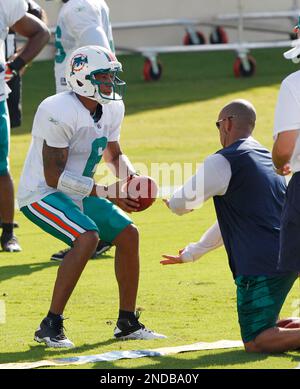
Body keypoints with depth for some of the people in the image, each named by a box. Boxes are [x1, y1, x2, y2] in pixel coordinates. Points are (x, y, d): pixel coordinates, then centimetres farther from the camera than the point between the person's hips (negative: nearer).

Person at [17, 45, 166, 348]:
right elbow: (54, 176, -27)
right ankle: (50, 326, -21)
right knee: (87, 238, -28)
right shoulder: (58, 113, -26)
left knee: (127, 234, 2)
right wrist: (108, 193, -27)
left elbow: (114, 155, 19)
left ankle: (127, 322, 16)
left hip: (79, 194, 9)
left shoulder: (112, 108, 1)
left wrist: (132, 179, -4)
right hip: (42, 194, -9)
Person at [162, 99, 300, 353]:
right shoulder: (267, 158, 21)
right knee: (266, 330, 24)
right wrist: (190, 254, 38)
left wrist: (170, 199, 28)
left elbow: (182, 204, 1)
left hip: (261, 265, -8)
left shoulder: (223, 161, -8)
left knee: (256, 342, -7)